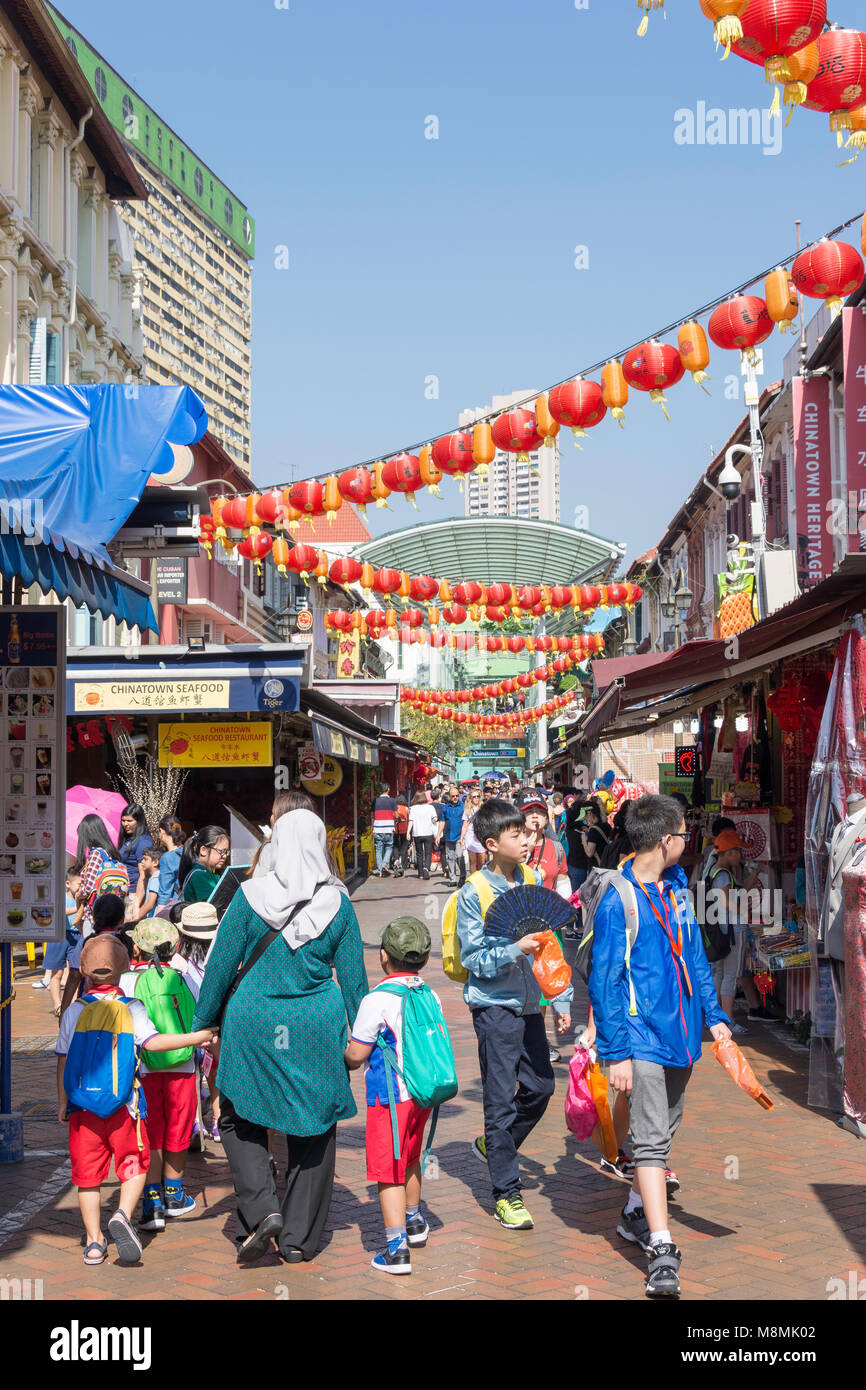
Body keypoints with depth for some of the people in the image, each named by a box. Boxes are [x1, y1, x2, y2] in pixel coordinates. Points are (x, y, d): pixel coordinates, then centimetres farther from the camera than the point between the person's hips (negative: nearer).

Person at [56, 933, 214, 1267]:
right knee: (134, 1165, 12)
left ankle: (94, 1241, 10)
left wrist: (62, 1102, 14)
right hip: (124, 1104, -2)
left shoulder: (75, 1010, 4)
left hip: (83, 1104, 2)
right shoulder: (131, 1008, -3)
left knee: (88, 1173, 9)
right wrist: (196, 1037, -13)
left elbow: (63, 1059, 5)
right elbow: (152, 1042, -18)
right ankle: (123, 1214, -13)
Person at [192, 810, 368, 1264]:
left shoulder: (250, 895, -7)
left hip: (253, 1023, -1)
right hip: (318, 1028, 1)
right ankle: (299, 1238, 16)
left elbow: (220, 965, -2)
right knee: (313, 1128, 12)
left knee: (239, 1118, 15)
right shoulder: (338, 902, -3)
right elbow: (353, 976, 2)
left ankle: (262, 1210, -4)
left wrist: (202, 1022, 9)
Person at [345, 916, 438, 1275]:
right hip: (423, 1091, 7)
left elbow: (356, 1054, -14)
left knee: (388, 1170, -3)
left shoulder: (377, 1000, -17)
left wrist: (346, 1061, 8)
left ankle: (396, 1248, -7)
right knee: (410, 1159, 27)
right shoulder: (431, 997, 4)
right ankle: (413, 1222, 45)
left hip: (390, 1096, -7)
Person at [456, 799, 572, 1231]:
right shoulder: (472, 894, -10)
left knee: (540, 1086, 9)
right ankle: (506, 1194, 8)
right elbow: (474, 959, -11)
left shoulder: (533, 881, 6)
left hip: (530, 1002, 6)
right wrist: (515, 950, -26)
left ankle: (493, 1146, 34)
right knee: (501, 1097, -1)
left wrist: (561, 1000, 10)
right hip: (495, 1005, -6)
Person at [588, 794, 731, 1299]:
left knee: (665, 1130, 18)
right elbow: (604, 982, -13)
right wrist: (617, 1053, -15)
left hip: (681, 1034, 8)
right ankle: (662, 1251, -10)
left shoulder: (678, 887, 7)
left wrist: (714, 1014, 11)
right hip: (643, 1038, -7)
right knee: (651, 1141, -9)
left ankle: (637, 1215, 34)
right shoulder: (618, 903, -15)